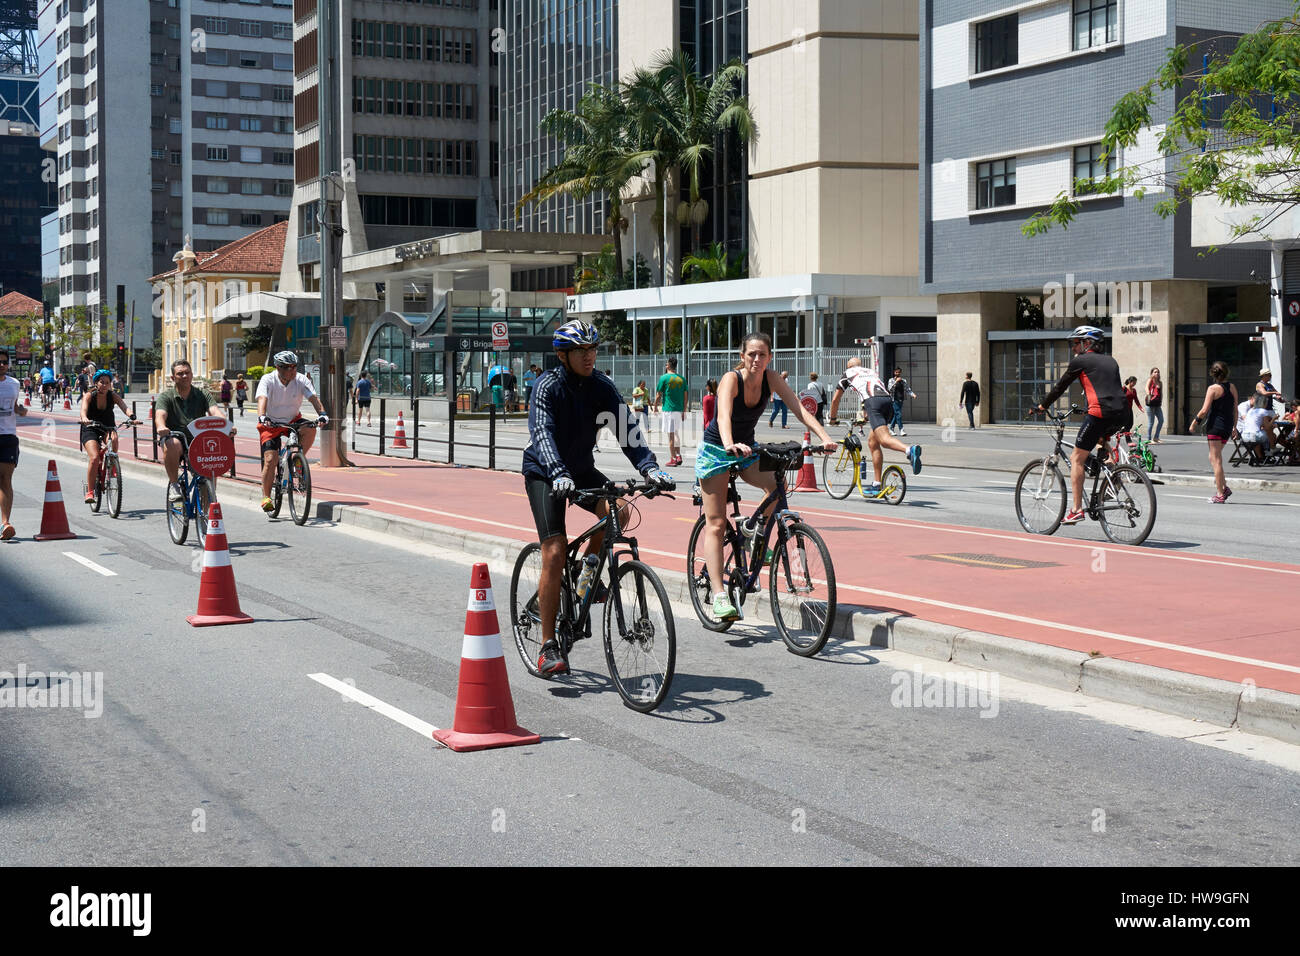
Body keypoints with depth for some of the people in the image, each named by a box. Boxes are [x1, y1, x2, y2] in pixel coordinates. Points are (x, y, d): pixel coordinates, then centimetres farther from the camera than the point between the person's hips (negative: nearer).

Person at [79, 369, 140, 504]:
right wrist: (84, 418, -51)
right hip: (90, 429, -2)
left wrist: (132, 417, -43)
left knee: (113, 439, -36)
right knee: (94, 457, -23)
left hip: (108, 427, 2)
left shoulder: (113, 396, -5)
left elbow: (124, 407, -21)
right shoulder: (89, 396, -10)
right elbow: (83, 410, -27)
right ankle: (89, 491, -15)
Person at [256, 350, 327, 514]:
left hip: (293, 420, 2)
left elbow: (313, 398, -24)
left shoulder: (301, 380, -12)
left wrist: (322, 413, -43)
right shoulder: (268, 380, -18)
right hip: (271, 424, -2)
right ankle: (266, 497, -2)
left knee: (310, 429, -29)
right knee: (270, 459, -14)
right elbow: (262, 399, -33)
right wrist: (262, 416, -53)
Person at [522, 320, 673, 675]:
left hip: (581, 469, 4)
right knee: (555, 554, -14)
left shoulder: (601, 385, -7)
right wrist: (558, 475, -50)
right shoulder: (547, 386, -19)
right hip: (545, 473, -4)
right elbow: (542, 433, -34)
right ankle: (548, 646, -8)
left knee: (617, 510, -24)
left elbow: (627, 428, -14)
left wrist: (650, 467, -29)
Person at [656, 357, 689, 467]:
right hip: (679, 410, 5)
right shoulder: (681, 379, 8)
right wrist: (684, 410, 16)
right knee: (676, 434, 17)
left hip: (668, 409, -5)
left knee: (671, 435, -3)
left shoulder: (664, 378, -6)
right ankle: (678, 456, 11)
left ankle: (673, 459, -3)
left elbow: (658, 395, -5)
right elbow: (686, 396, 9)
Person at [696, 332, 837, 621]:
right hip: (715, 449, -4)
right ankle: (719, 595, -9)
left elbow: (799, 409, -18)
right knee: (716, 524, -8)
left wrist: (824, 437, -34)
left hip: (746, 449, 4)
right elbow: (724, 416, -40)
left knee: (777, 485, -25)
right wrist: (730, 444, -60)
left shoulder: (771, 379, -10)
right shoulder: (731, 379, -23)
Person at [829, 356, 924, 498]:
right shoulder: (872, 371, 39)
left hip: (873, 401, -6)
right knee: (872, 442, 14)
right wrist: (866, 415, 61)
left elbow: (835, 399, 32)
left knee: (884, 438, -22)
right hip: (888, 400, 6)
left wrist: (833, 418, 48)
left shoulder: (848, 374, 27)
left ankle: (910, 450, -53)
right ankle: (877, 486, 12)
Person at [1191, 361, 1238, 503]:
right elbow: (1236, 409, 11)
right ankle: (1224, 487, 14)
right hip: (1228, 426, 7)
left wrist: (1195, 422, 0)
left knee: (1216, 460, -3)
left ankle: (1220, 495, -3)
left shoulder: (1213, 388, -11)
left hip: (1215, 425, -7)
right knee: (1214, 457, 20)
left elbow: (1204, 410, -14)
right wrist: (1234, 426, 21)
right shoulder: (1232, 387, 7)